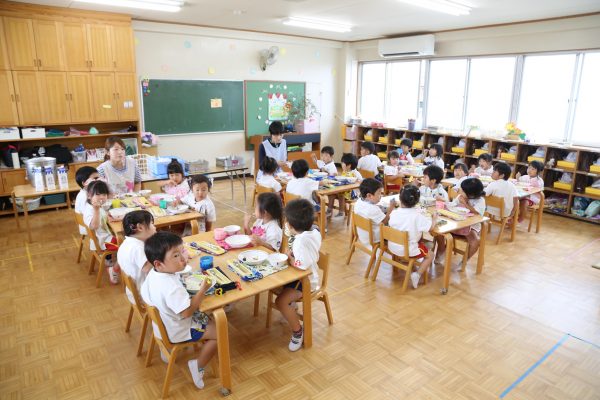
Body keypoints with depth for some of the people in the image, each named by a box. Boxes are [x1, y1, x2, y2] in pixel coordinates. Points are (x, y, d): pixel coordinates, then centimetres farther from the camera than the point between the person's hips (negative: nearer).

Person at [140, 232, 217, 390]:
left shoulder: (153, 274, -10)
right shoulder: (172, 288, -39)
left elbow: (145, 296, 5)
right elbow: (187, 312, -33)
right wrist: (203, 290, -29)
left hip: (162, 324, 9)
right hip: (177, 331, -9)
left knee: (207, 318, 29)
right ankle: (198, 365, 5)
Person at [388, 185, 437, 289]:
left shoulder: (394, 212, -8)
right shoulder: (417, 215, -20)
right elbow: (431, 227, -19)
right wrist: (434, 218, 2)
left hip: (392, 247, 5)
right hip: (408, 250, -5)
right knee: (430, 255, 16)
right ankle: (417, 274, -2)